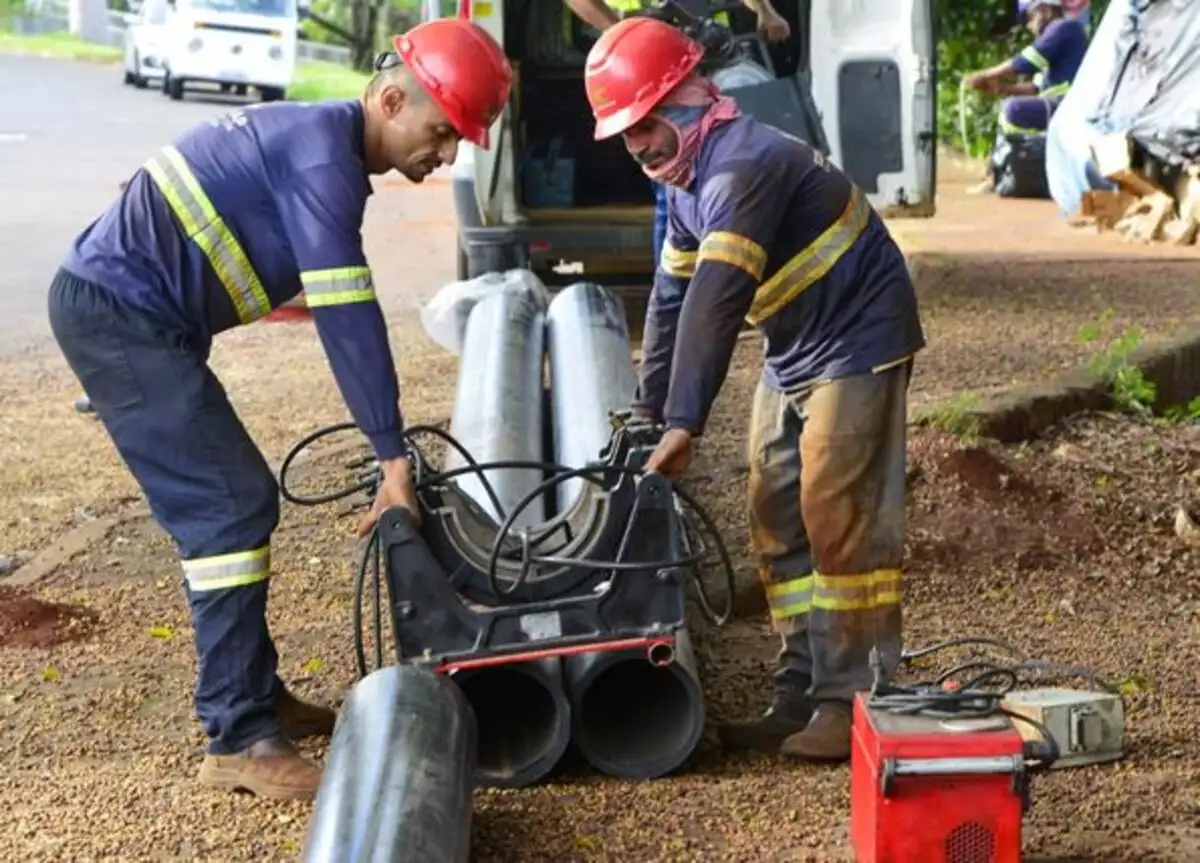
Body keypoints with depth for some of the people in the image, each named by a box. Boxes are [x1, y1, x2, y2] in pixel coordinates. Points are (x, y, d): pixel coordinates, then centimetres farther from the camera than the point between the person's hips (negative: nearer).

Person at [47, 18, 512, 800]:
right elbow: (347, 313, -22)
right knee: (231, 505, -12)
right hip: (116, 313, -10)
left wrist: (392, 447, 18)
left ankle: (255, 695, 22)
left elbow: (341, 308, 18)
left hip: (124, 310, 10)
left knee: (236, 499, 12)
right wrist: (394, 455, -19)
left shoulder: (321, 141, 14)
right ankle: (240, 739, -8)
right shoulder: (324, 153, -17)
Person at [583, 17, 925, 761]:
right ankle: (804, 694, 14)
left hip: (856, 342, -10)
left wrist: (685, 425, -36)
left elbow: (716, 303, -33)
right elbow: (672, 296, 11)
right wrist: (647, 411, 12)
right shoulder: (688, 182, 5)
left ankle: (853, 705, -5)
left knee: (839, 519, -12)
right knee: (778, 519, 8)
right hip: (794, 351, 10)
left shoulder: (744, 166, -27)